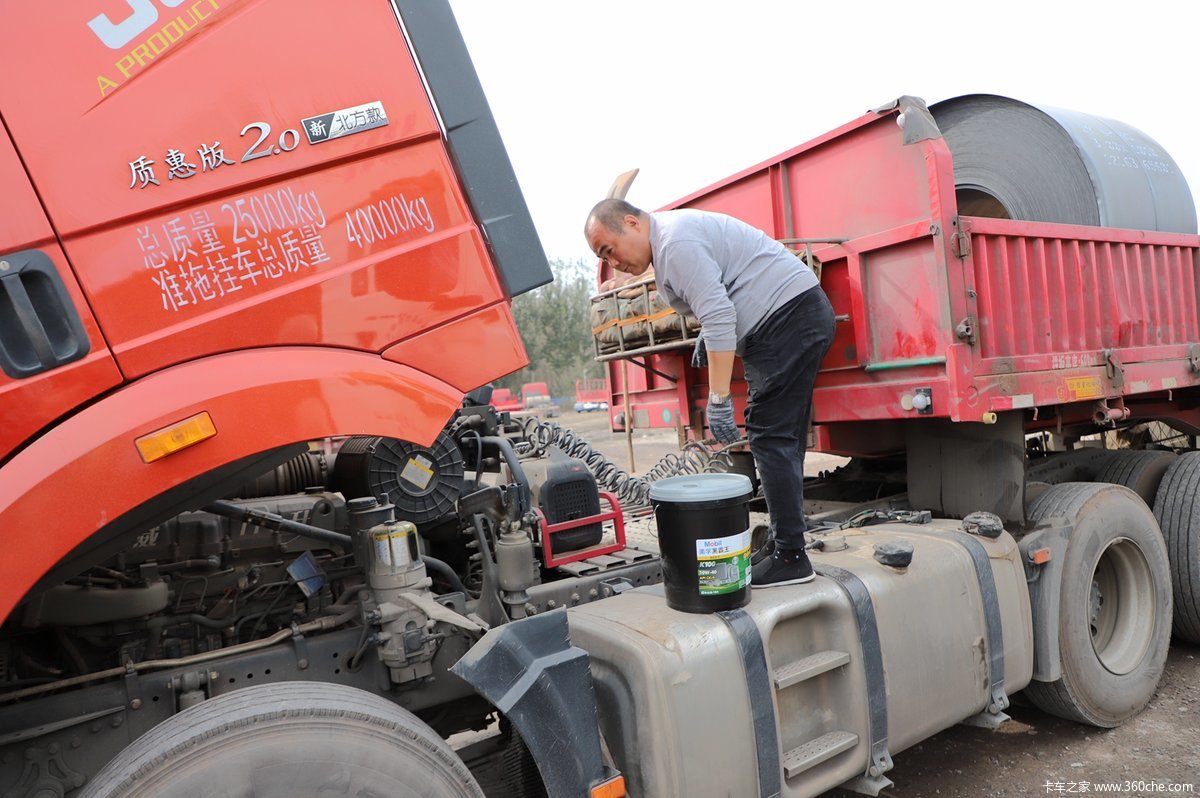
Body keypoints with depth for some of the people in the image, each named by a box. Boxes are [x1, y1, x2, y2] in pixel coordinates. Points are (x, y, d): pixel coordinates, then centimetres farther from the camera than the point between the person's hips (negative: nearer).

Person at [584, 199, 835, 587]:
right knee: (779, 438, 11)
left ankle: (790, 558, -7)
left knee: (771, 438, -11)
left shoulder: (676, 241, -16)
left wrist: (718, 398, -24)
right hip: (799, 316, 11)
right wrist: (709, 334, 18)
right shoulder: (669, 240, 18)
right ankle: (784, 540, 17)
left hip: (790, 317, -11)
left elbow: (718, 317, -24)